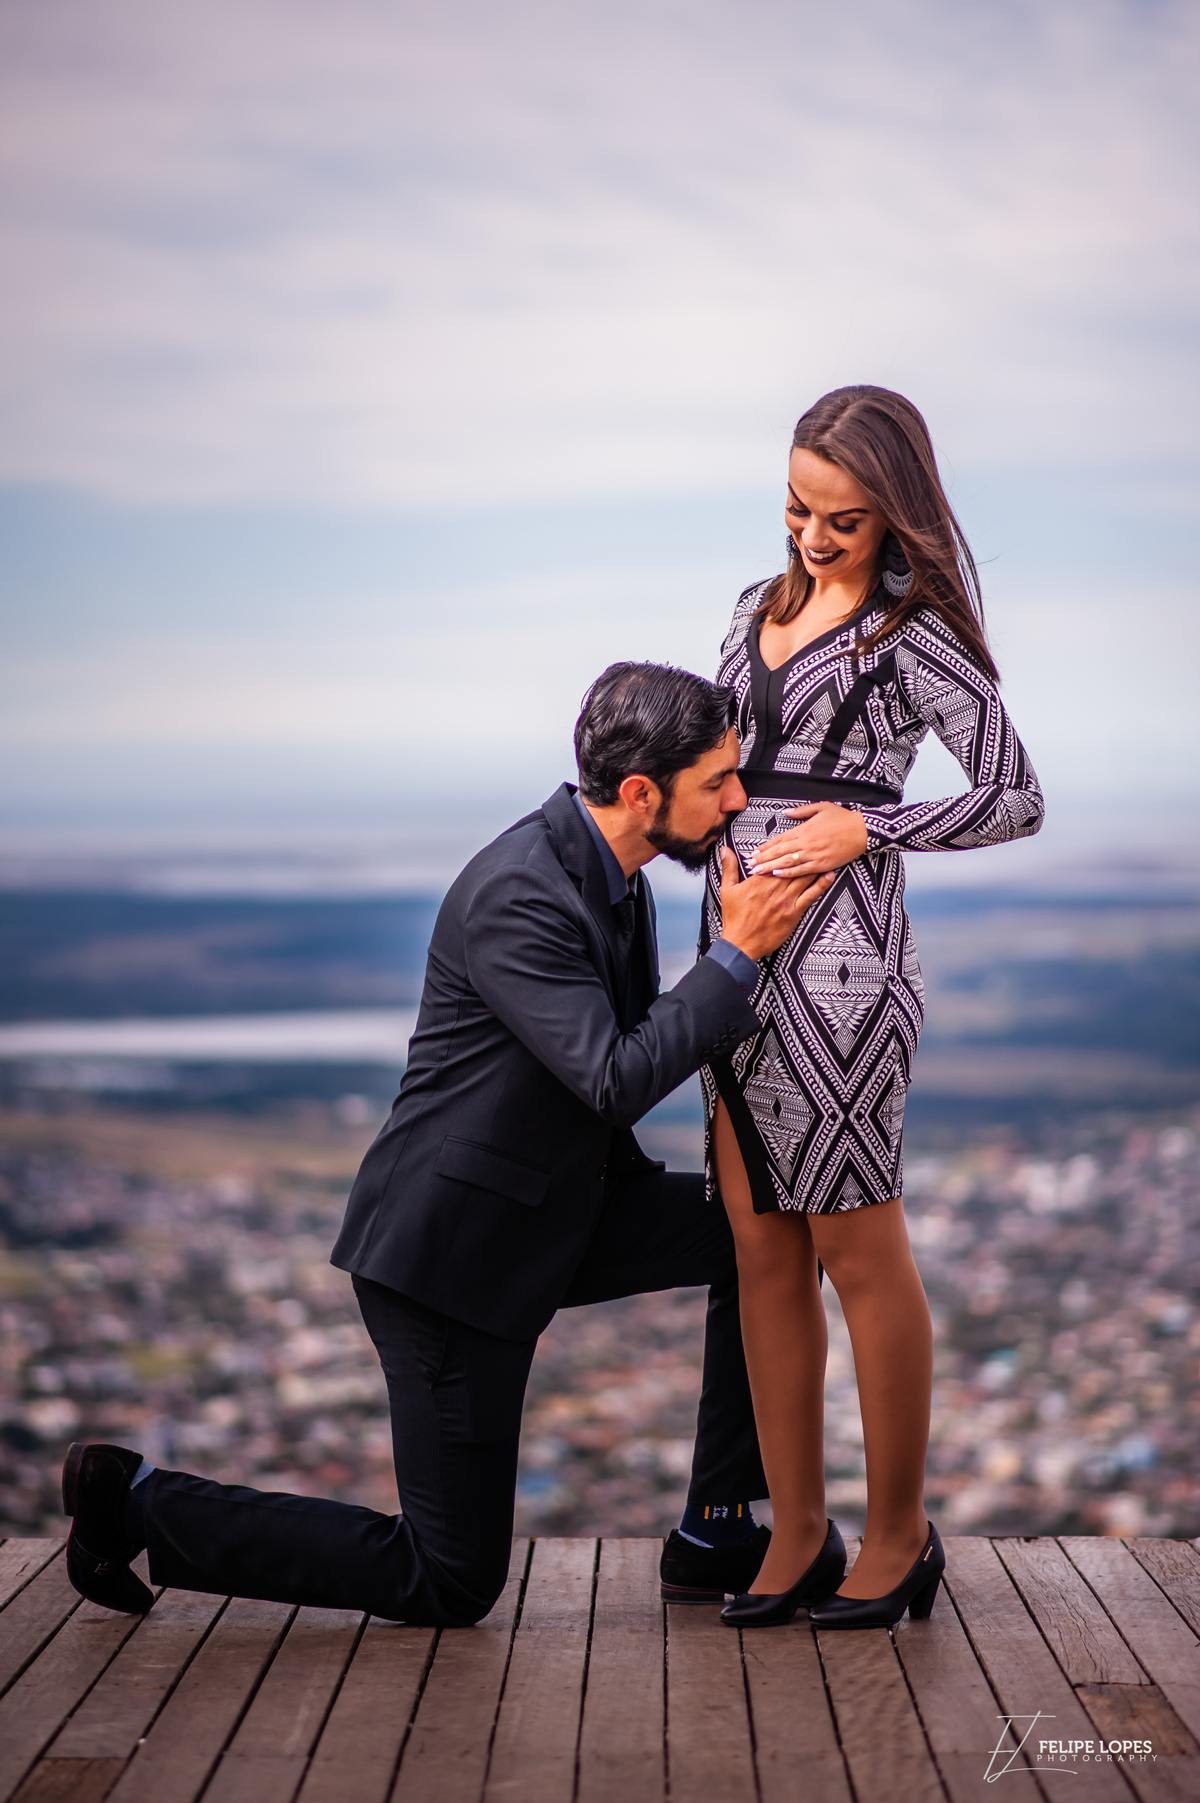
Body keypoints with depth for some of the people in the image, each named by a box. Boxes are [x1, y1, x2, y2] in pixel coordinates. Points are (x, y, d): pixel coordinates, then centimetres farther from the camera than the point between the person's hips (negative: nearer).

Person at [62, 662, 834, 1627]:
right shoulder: (516, 894, -25)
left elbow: (639, 1037, 18)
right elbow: (617, 1082, -27)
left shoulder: (610, 875, 5)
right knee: (450, 1585, -1)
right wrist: (739, 953, -22)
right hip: (454, 1240, -9)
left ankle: (720, 1534, 13)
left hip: (546, 1213, 9)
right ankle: (142, 1504, 9)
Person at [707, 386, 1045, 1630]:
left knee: (857, 1251, 0)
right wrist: (716, 839, 6)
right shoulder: (762, 613, 16)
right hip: (739, 952, 7)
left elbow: (1017, 801, -5)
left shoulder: (913, 633, -4)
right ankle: (796, 1535, 15)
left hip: (837, 958, -7)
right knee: (762, 1249, 7)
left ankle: (898, 1532, 14)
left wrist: (866, 829, -12)